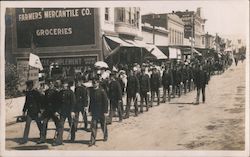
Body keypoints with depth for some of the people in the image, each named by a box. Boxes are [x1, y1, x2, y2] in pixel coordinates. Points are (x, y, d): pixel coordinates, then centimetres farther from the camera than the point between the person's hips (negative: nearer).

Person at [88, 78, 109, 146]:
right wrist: (90, 110, 12)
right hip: (94, 111, 3)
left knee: (103, 125, 13)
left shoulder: (102, 91, -12)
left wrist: (105, 111, -13)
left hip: (101, 111, -3)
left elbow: (106, 101, -11)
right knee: (93, 125, -3)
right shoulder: (91, 90, 4)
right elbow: (90, 101, 12)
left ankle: (105, 136, 36)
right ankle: (92, 140, -1)